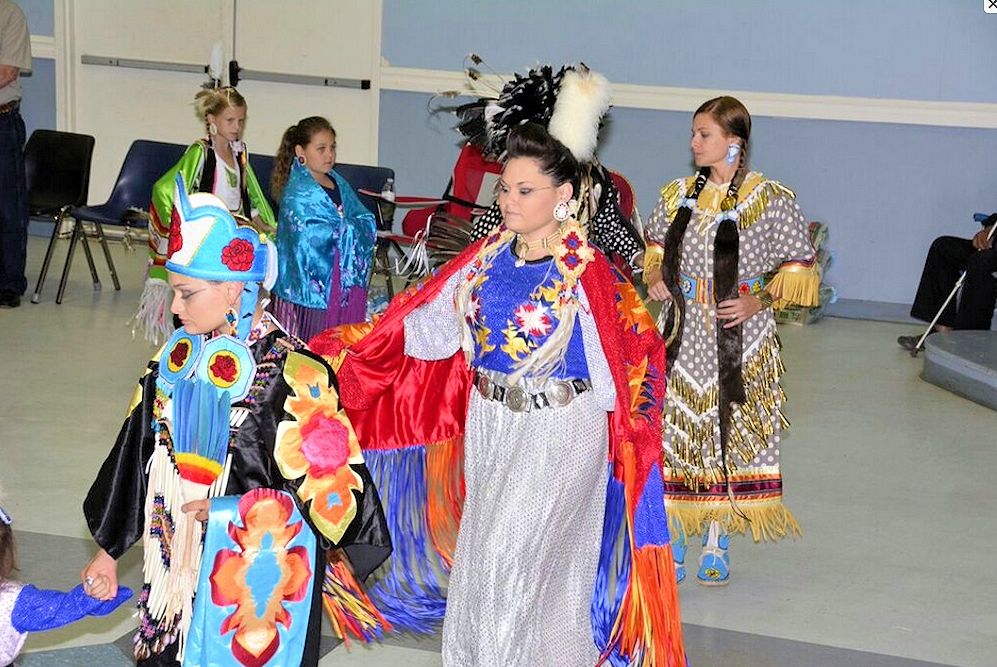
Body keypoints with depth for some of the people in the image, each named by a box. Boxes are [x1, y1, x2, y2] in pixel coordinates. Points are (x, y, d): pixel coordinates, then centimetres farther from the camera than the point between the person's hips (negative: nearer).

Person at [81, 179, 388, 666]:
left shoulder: (292, 373, -18)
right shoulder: (179, 356, 1)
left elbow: (337, 493, -18)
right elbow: (140, 455, 10)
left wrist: (233, 511, -20)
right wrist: (109, 550, 14)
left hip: (255, 585, -6)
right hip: (175, 570, 6)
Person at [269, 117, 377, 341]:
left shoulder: (339, 183, 13)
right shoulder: (297, 192, -11)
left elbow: (367, 222, 7)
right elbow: (312, 236, -23)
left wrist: (339, 226, -12)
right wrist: (346, 227, -8)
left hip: (345, 279, 7)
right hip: (310, 283, -7)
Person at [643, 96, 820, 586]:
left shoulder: (770, 199, -7)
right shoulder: (678, 194, 6)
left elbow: (799, 267, -2)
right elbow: (655, 246, 22)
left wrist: (758, 303, -15)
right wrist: (656, 277, 2)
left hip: (740, 340, -3)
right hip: (683, 334, 3)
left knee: (729, 429, 4)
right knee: (676, 429, 4)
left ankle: (716, 543, 18)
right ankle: (675, 538, 17)